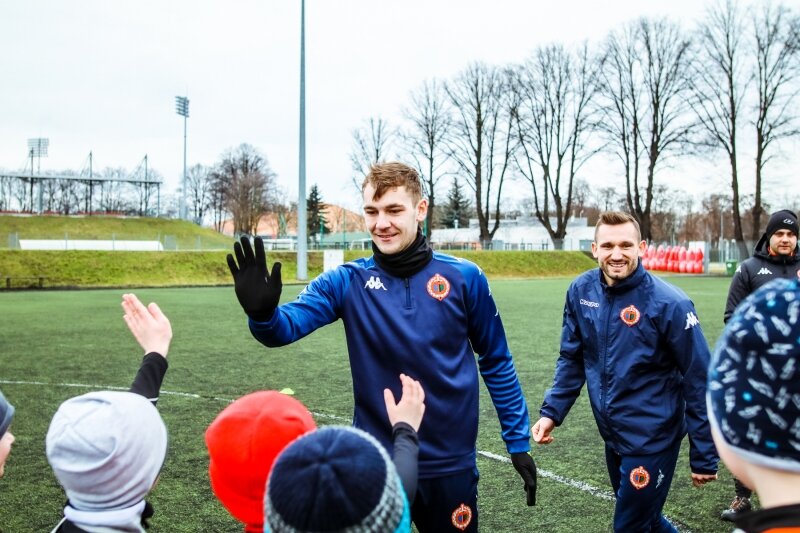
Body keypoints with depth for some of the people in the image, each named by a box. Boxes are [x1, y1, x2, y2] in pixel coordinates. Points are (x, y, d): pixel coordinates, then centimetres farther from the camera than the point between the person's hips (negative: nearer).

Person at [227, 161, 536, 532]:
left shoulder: (463, 277, -7)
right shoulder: (347, 282, -6)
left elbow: (496, 362, 3)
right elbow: (288, 324, -20)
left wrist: (518, 442, 3)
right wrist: (262, 312, -42)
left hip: (450, 466, 0)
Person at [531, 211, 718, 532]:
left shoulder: (668, 303, -19)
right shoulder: (580, 291, -5)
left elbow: (699, 381, -14)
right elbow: (572, 359, 7)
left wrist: (704, 456, -11)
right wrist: (551, 411, -3)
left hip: (652, 439, -5)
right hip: (612, 435, 5)